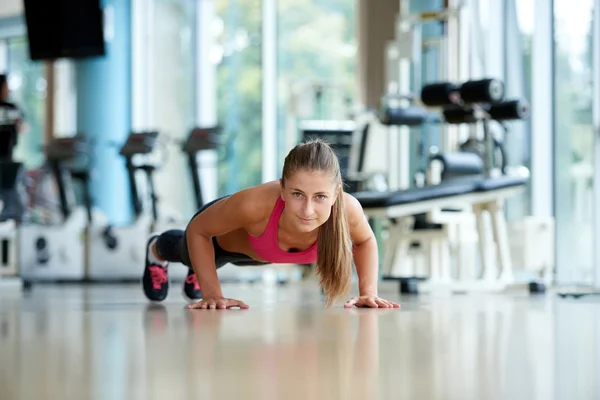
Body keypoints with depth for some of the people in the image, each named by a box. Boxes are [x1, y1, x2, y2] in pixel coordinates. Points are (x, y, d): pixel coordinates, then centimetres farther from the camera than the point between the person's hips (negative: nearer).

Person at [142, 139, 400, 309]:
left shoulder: (347, 209, -43)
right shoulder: (255, 204, -50)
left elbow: (366, 241, -16)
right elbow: (197, 231, -29)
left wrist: (368, 292, -27)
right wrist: (212, 294, -32)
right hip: (224, 238, -2)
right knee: (187, 253, 35)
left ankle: (197, 271, 73)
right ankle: (157, 251, 70)